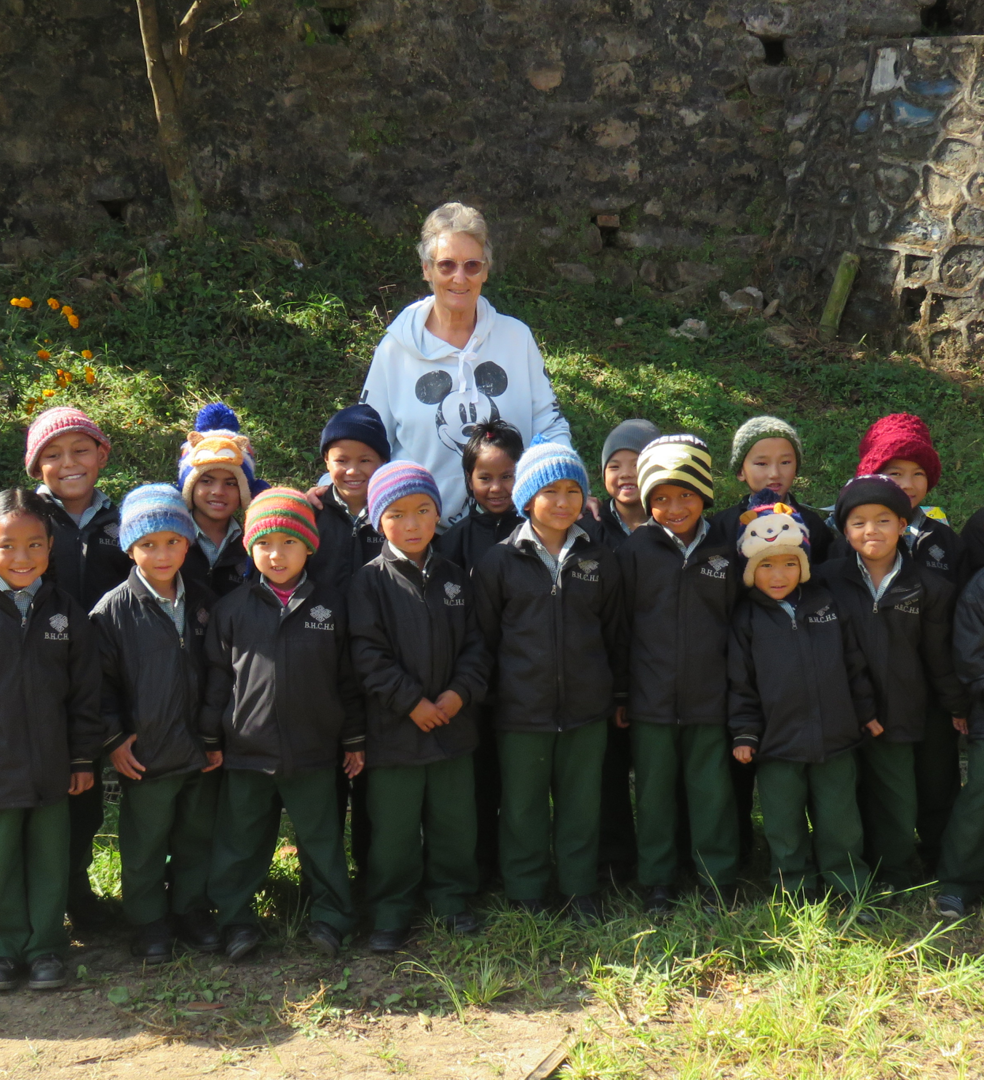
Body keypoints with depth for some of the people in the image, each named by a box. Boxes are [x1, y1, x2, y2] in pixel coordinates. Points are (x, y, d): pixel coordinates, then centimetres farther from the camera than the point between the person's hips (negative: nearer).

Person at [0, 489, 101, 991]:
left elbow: (85, 690, 7)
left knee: (51, 862, 10)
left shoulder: (65, 610, 2)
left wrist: (84, 758, 6)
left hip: (52, 768, 2)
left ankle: (46, 946, 24)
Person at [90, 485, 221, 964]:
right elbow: (100, 679, -5)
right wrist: (113, 739, -8)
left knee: (197, 838, 15)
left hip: (202, 752, 4)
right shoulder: (114, 610, -10)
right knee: (144, 846, 8)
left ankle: (192, 911, 32)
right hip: (144, 756, -3)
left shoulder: (203, 604, 3)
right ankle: (148, 923, 24)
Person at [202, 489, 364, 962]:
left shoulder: (329, 607, 1)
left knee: (321, 838, 10)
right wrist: (211, 739, 3)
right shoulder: (232, 608, 1)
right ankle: (236, 918, 23)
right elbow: (217, 675, 4)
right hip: (246, 750, 0)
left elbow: (347, 677, 6)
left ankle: (330, 917, 24)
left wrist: (353, 739, 7)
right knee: (240, 840, 10)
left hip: (313, 751, 0)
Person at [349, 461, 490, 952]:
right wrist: (412, 701, -15)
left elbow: (474, 642, 8)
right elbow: (368, 653, -11)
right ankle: (391, 911, 18)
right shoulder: (371, 580, -6)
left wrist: (461, 692, -8)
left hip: (453, 722, 4)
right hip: (393, 726, -4)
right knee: (394, 825, 4)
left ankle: (451, 898, 29)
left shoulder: (453, 577, 7)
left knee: (454, 819, 13)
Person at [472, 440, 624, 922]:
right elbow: (485, 636, 2)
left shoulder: (599, 560, 6)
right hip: (521, 710, -2)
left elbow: (614, 633, 13)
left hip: (587, 708, 2)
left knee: (582, 805, 11)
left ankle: (581, 892, 26)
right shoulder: (500, 562, -2)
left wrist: (618, 692, 14)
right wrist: (484, 696, 1)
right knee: (523, 808, 8)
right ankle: (526, 897, 22)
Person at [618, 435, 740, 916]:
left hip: (710, 696, 0)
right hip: (651, 697, 0)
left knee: (713, 792, 7)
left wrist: (736, 683, 5)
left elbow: (738, 620, 8)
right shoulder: (636, 550, -2)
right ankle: (657, 884, 23)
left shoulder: (725, 550, 2)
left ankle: (717, 884, 21)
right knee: (653, 793, 9)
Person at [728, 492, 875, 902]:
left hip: (836, 739, 1)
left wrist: (867, 711, 10)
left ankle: (853, 889, 26)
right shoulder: (746, 618, -2)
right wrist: (744, 733, -3)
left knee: (840, 821, 11)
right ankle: (794, 894, 23)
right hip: (777, 744, -1)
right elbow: (740, 681, 0)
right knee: (784, 827, 8)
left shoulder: (827, 605, 2)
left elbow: (854, 663, 9)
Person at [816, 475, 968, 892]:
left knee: (897, 802, 9)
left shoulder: (926, 588, 0)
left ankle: (896, 881, 26)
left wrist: (955, 705, 15)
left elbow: (938, 654, 8)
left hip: (897, 715, 0)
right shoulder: (829, 578, -2)